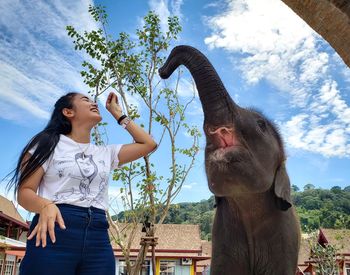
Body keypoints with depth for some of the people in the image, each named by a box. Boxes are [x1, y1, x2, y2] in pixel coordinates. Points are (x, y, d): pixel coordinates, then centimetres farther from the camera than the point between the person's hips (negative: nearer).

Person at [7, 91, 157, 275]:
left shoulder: (106, 153, 18)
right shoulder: (49, 143, 6)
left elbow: (148, 144, 15)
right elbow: (24, 191, 1)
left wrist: (118, 114, 19)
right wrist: (45, 205, -22)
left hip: (98, 239, 4)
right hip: (55, 232, -4)